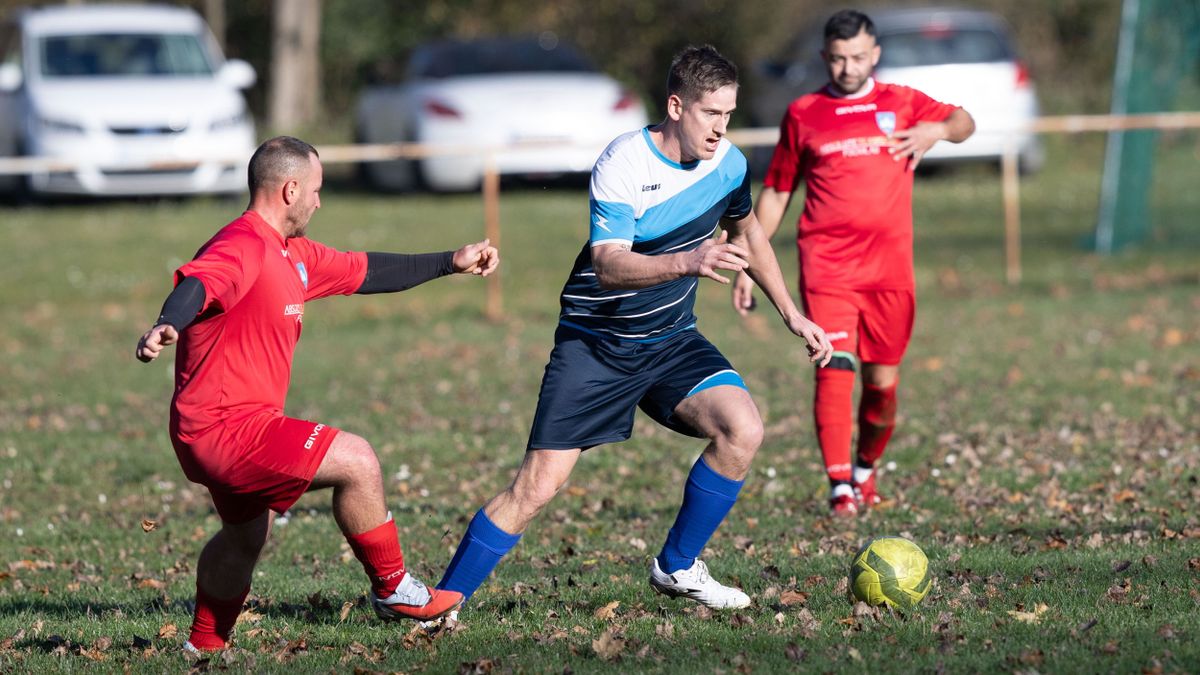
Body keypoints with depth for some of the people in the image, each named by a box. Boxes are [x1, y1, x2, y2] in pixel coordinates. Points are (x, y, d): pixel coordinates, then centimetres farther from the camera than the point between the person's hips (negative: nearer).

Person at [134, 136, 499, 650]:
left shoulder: (292, 256, 14)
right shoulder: (245, 247, -18)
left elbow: (364, 272, 26)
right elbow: (196, 283, -38)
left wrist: (450, 262, 29)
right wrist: (166, 326, -60)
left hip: (214, 433, 12)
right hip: (224, 427, -12)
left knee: (246, 537, 29)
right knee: (357, 461, -14)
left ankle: (204, 646, 43)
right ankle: (392, 588, 2)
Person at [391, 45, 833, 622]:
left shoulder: (727, 164, -2)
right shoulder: (623, 164, -22)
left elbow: (746, 233, 20)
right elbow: (609, 266, -33)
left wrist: (792, 315, 21)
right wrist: (688, 261, -48)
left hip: (671, 341, 5)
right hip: (594, 341, -5)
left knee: (743, 430, -19)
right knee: (537, 486, -12)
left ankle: (677, 568, 1)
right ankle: (442, 601, 2)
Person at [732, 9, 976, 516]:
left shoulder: (901, 104, 10)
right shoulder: (803, 114, 9)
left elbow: (964, 123, 6)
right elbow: (775, 193, 14)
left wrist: (939, 129, -18)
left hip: (889, 267, 1)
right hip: (826, 265, -1)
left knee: (883, 382, 6)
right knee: (835, 369, -16)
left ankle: (866, 470, 30)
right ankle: (840, 487, -18)